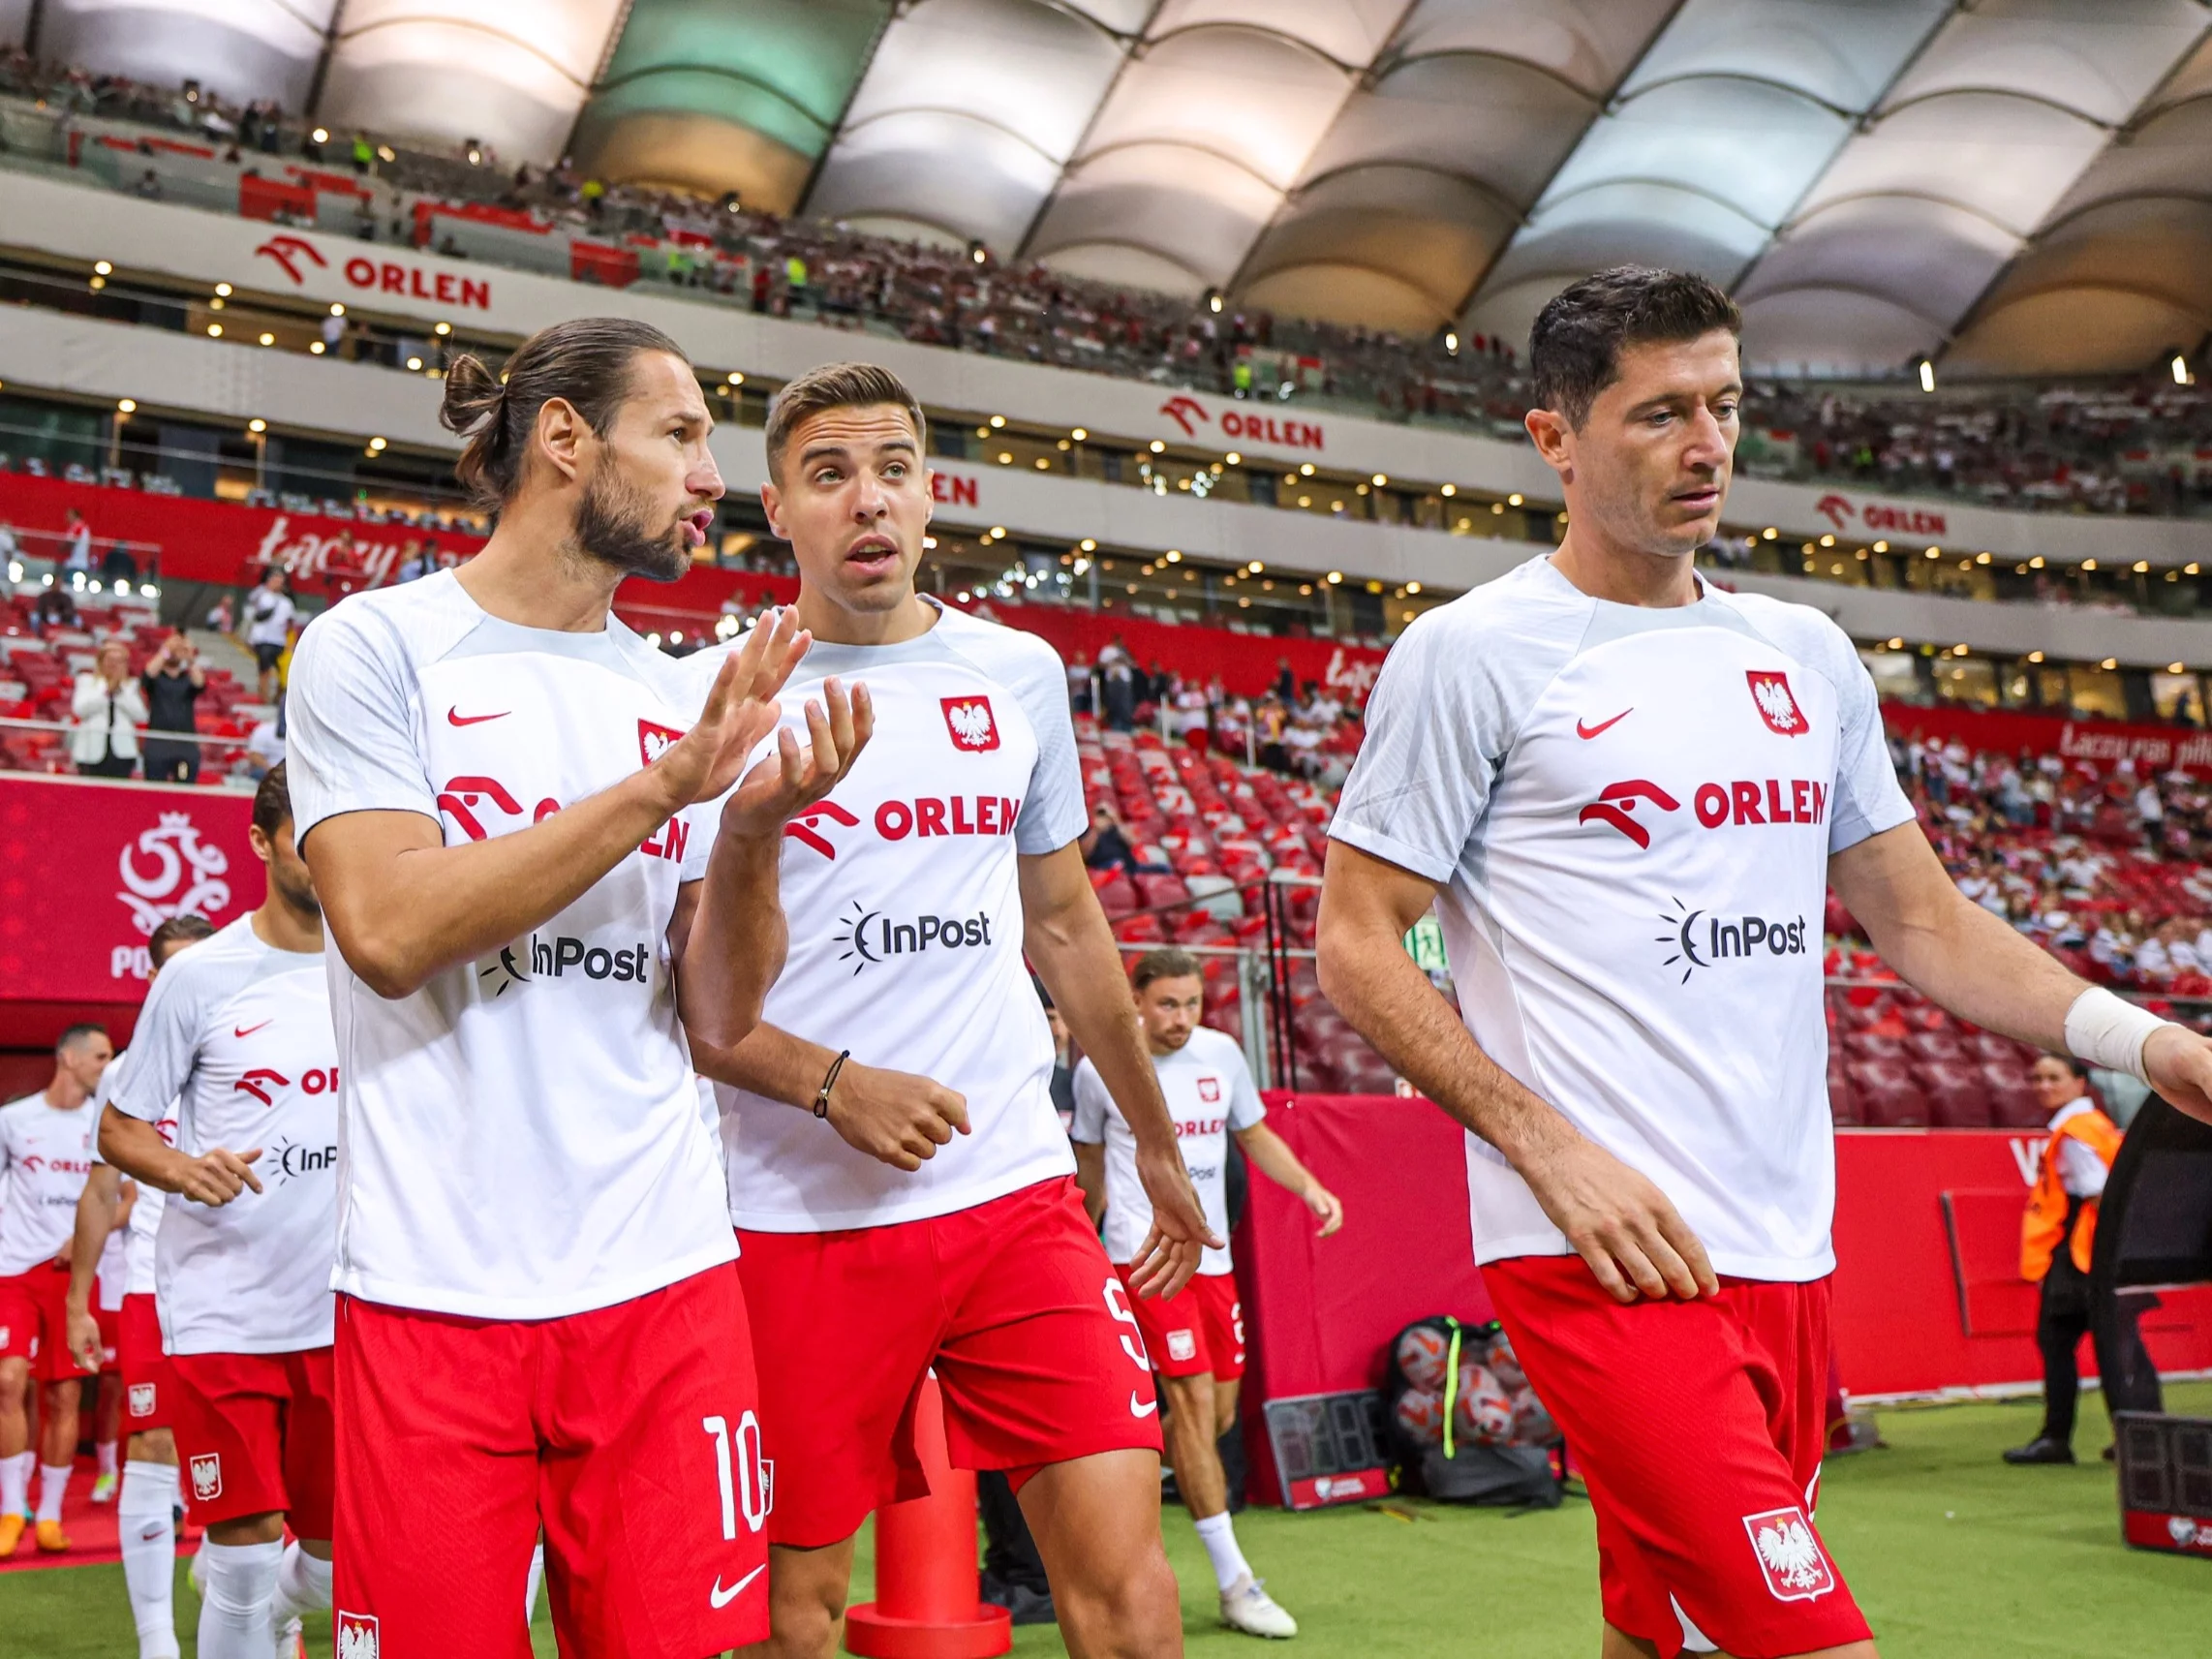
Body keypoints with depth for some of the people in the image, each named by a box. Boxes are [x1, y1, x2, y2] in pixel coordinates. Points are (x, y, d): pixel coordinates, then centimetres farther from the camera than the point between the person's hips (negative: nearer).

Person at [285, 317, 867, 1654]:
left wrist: (753, 831, -11)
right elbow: (388, 929, -15)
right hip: (435, 1289, -3)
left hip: (666, 1283, 4)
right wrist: (664, 786, -16)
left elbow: (717, 1017, 7)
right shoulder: (377, 645, -1)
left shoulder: (685, 697, 11)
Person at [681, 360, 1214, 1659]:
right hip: (801, 1218, -2)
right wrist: (833, 1085, -15)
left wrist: (1159, 1147, 22)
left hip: (1020, 1191, 3)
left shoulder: (1021, 674, 9)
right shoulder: (714, 696, -2)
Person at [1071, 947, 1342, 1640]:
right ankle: (1234, 1583, -6)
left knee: (1218, 1415, 7)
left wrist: (1311, 1188, 3)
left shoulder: (1222, 1055, 5)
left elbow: (1255, 1135, 17)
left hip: (1212, 1254, 5)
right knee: (1194, 1402, -12)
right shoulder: (1100, 1071, -4)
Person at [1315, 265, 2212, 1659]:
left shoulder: (1809, 655, 15)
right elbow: (1357, 944, -4)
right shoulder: (1471, 654, -3)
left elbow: (1922, 921, 18)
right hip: (1605, 1249, -6)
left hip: (1789, 1255, 6)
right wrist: (1549, 1144, -14)